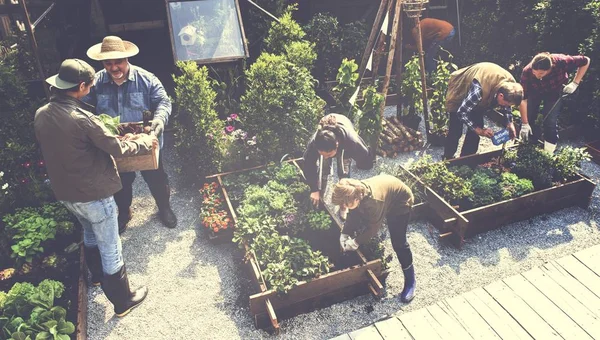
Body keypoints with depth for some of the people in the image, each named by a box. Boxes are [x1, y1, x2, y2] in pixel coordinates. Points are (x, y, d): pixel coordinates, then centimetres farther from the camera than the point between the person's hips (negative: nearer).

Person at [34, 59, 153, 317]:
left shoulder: (41, 115, -3)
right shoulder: (81, 118, -27)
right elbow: (118, 148, -19)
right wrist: (145, 142, -2)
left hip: (64, 193, 8)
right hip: (93, 194, -8)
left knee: (90, 234, 32)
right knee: (110, 249, 8)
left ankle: (98, 275, 55)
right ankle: (123, 301, 24)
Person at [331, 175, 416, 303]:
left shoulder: (374, 201, -43)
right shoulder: (355, 192, -23)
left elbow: (373, 228, -29)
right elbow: (353, 215, -7)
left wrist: (356, 242, -23)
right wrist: (344, 234, -16)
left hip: (400, 202, -7)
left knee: (398, 243, -9)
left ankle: (410, 280, 6)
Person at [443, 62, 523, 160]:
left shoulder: (510, 85, -22)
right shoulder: (479, 89, -44)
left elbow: (506, 106, 0)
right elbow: (461, 112, -34)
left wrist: (510, 123, -13)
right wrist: (479, 130, -31)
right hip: (459, 93, -6)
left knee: (476, 127, 1)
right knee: (456, 131, -8)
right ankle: (448, 159, 11)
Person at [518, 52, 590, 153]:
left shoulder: (561, 62, -38)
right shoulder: (527, 72, -37)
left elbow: (585, 61, -18)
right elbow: (523, 99, -33)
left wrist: (575, 83, -24)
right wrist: (525, 124, -32)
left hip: (555, 92, -1)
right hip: (535, 92, 1)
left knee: (550, 121, -12)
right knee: (528, 118, -7)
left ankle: (548, 153, 1)